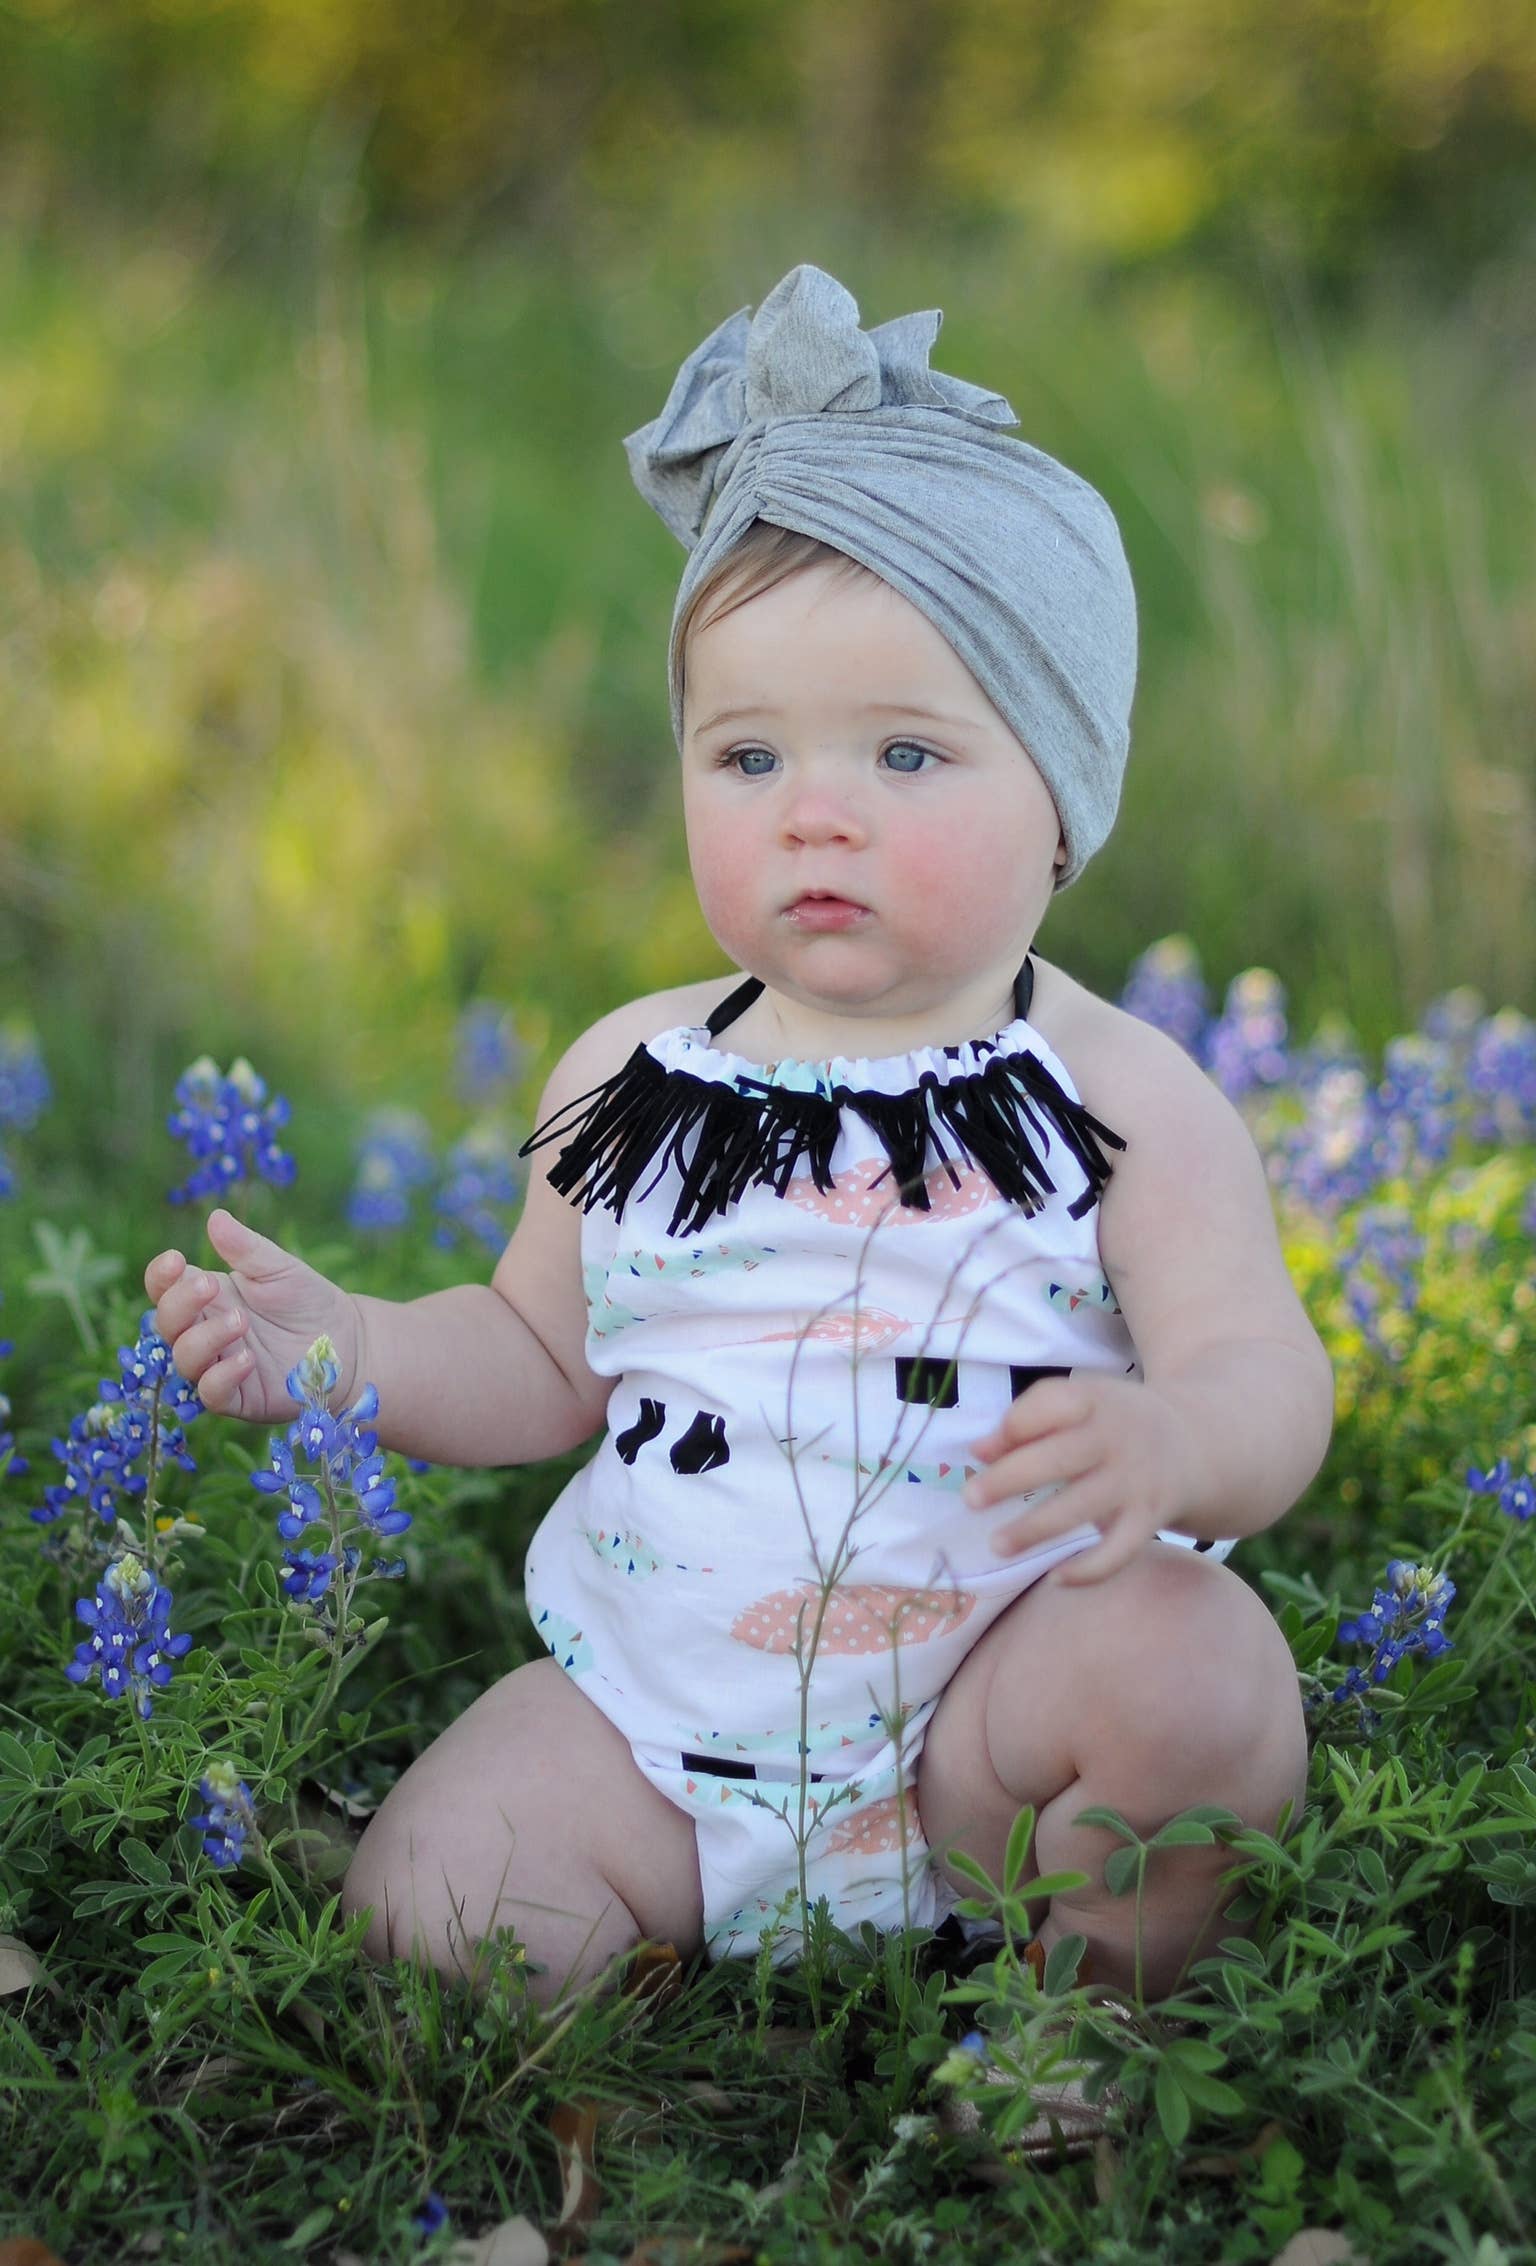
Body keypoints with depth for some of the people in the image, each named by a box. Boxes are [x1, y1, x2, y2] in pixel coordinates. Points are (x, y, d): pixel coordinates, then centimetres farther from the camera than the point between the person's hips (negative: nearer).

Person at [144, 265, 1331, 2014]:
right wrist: (347, 1350, -3)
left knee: (1191, 1666, -31)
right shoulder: (632, 1082, 5)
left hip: (995, 1705, -2)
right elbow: (546, 1361, 16)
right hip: (657, 1714, 3)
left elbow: (1268, 1382, -14)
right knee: (421, 1916, -16)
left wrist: (1167, 1440, -38)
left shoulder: (1118, 1101, -7)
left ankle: (1101, 2022, -4)